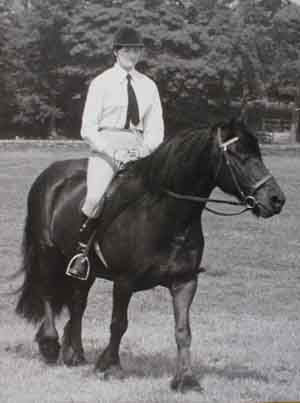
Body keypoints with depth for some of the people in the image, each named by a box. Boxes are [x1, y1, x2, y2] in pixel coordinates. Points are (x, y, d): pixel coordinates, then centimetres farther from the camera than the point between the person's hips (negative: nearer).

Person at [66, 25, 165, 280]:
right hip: (105, 149, -4)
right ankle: (81, 254, -17)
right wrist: (112, 151, -15)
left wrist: (145, 149, -8)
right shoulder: (102, 83, 4)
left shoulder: (148, 85, 14)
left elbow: (155, 129, 13)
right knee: (95, 198, -29)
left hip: (139, 151, 4)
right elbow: (88, 128, -1)